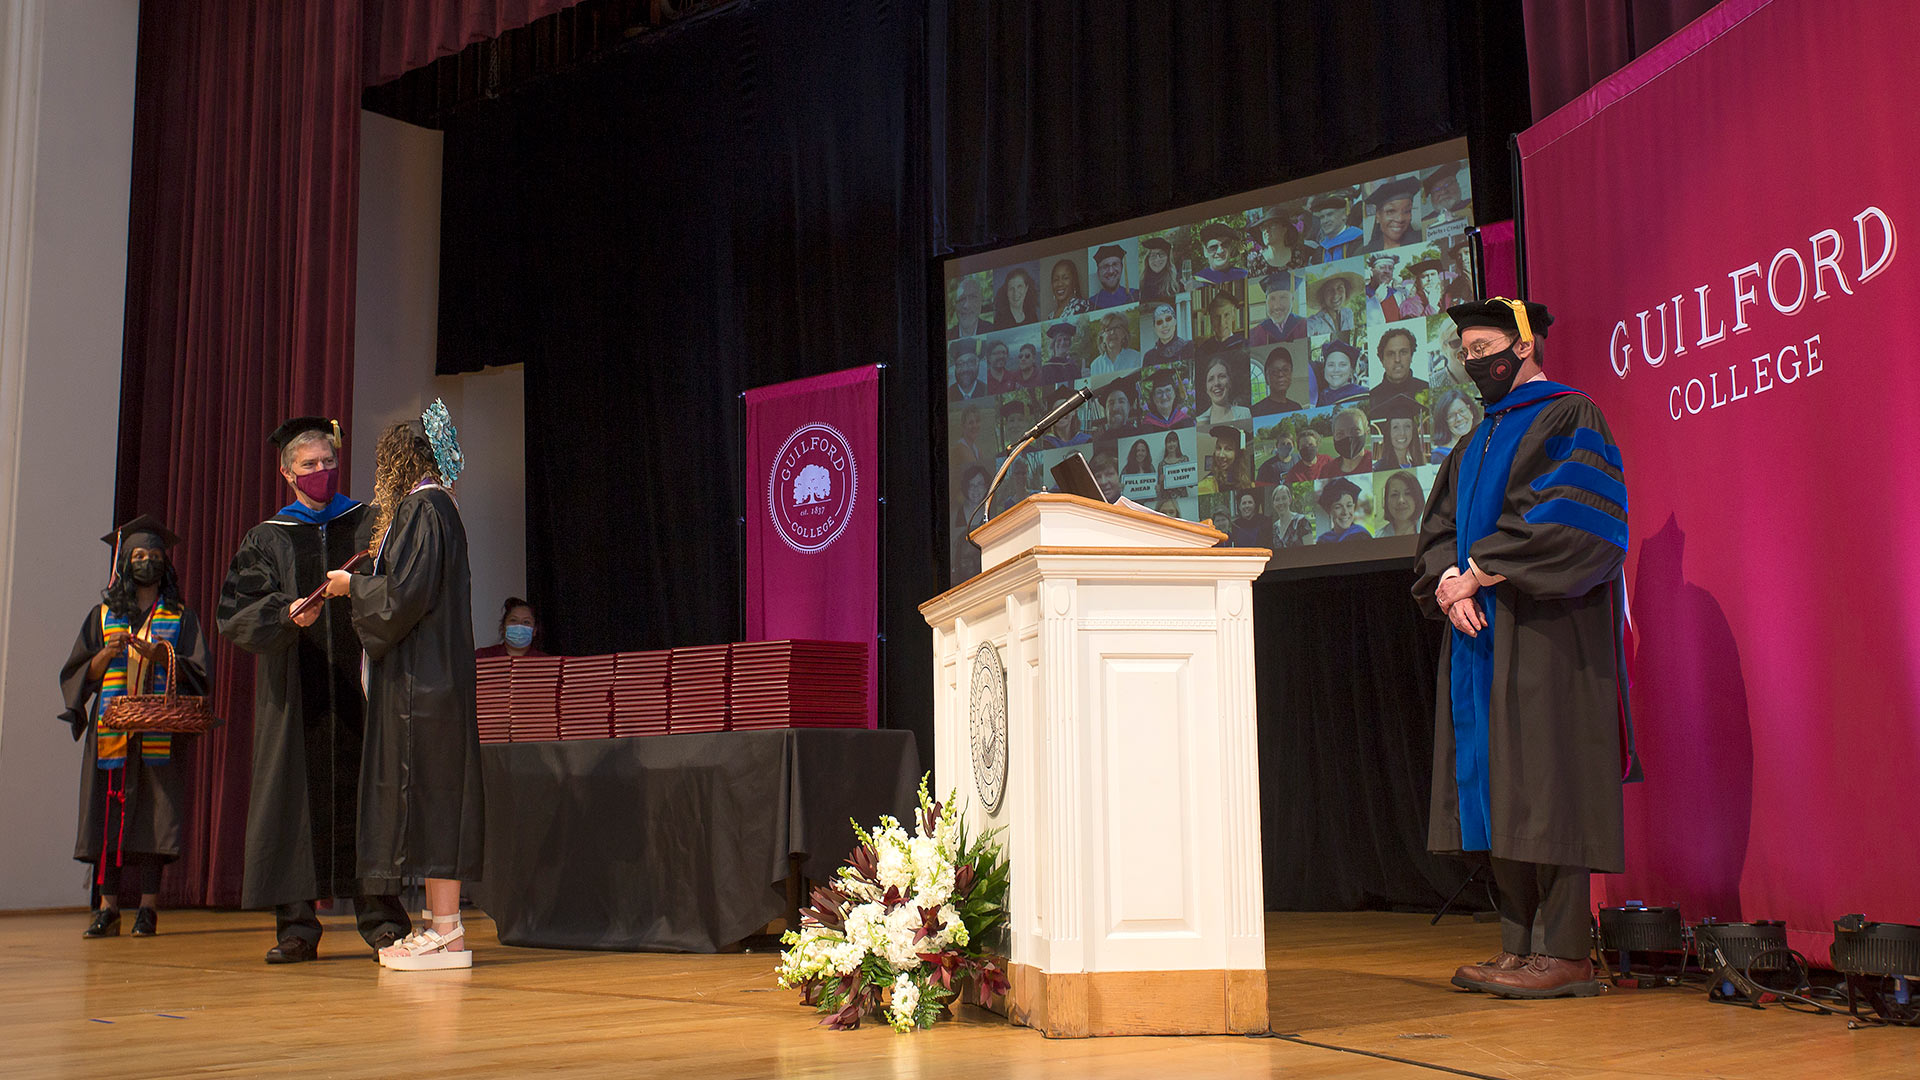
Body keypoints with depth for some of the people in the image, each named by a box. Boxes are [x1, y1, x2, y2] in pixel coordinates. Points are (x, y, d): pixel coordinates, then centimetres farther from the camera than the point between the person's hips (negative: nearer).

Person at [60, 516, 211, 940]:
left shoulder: (182, 618, 13)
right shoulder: (102, 615, 16)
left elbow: (199, 674, 4)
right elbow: (79, 674, 11)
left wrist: (162, 658, -13)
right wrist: (107, 655, -8)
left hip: (161, 730, -1)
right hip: (110, 730, 1)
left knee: (154, 814, -7)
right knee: (109, 812, -5)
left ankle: (149, 907, -5)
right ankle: (108, 908, -2)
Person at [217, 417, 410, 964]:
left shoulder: (370, 523, 12)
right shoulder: (268, 540, 13)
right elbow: (235, 614, 2)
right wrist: (288, 614, -16)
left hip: (359, 688, -1)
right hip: (296, 697, 1)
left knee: (366, 793, -4)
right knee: (297, 796, -1)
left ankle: (380, 917, -1)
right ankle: (297, 925, 4)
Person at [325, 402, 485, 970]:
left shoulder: (420, 508, -10)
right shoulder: (438, 507, 18)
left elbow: (404, 593, -17)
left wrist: (352, 586, -2)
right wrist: (363, 584, 25)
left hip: (419, 678, -10)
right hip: (433, 675, 10)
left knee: (428, 789, -10)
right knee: (435, 791, 9)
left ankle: (447, 932, -9)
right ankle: (440, 923, 12)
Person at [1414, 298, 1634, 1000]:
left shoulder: (1569, 418, -2)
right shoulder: (1477, 445, 22)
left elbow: (1562, 522, -15)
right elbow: (1439, 530, 16)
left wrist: (1477, 573, -13)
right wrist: (1447, 586, -4)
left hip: (1544, 634, -8)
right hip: (1481, 633, 8)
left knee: (1544, 784, -9)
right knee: (1498, 791, 5)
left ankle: (1564, 955, -6)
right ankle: (1520, 947, 10)